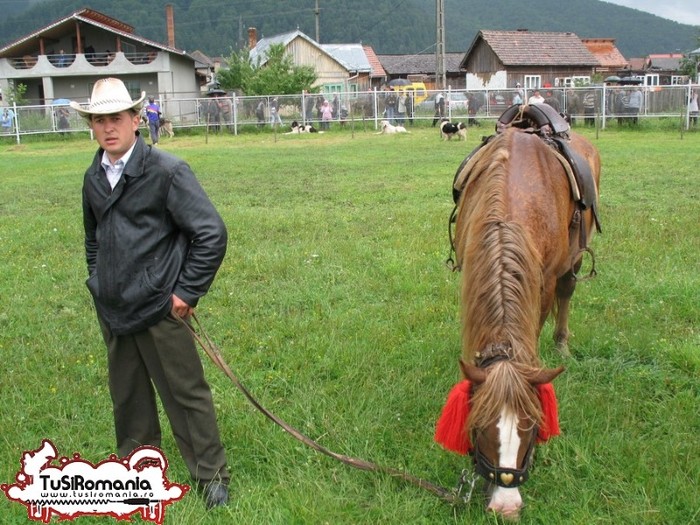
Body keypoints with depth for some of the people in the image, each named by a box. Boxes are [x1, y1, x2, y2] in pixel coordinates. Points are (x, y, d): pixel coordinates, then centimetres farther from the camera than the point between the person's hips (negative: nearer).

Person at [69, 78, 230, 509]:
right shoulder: (94, 177, 8)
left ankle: (212, 473, 22)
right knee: (128, 397, 18)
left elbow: (212, 234, -16)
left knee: (186, 393, 5)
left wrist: (187, 293, -14)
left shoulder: (167, 171, -14)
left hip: (159, 310, -6)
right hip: (112, 311, 6)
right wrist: (99, 283, 16)